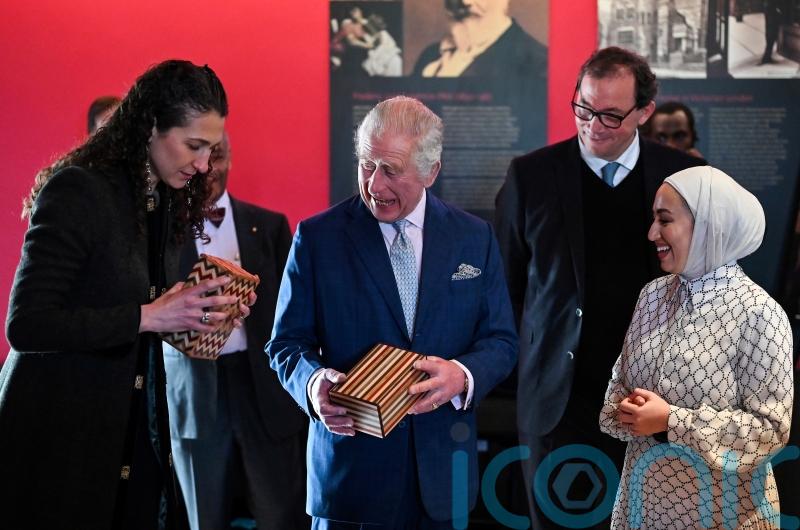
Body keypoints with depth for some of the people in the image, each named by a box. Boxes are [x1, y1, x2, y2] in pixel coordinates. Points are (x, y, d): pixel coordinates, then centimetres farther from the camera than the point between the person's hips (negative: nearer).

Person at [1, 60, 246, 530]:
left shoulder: (168, 201, 8)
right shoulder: (77, 191, -15)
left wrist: (198, 311, -4)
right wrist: (147, 316, -22)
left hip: (138, 429, 7)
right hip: (61, 434, -7)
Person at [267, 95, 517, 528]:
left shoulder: (475, 238, 4)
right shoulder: (318, 237, -1)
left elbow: (501, 342, 5)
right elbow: (287, 343, 1)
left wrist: (463, 376, -16)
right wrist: (314, 382, -21)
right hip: (350, 470, -2)